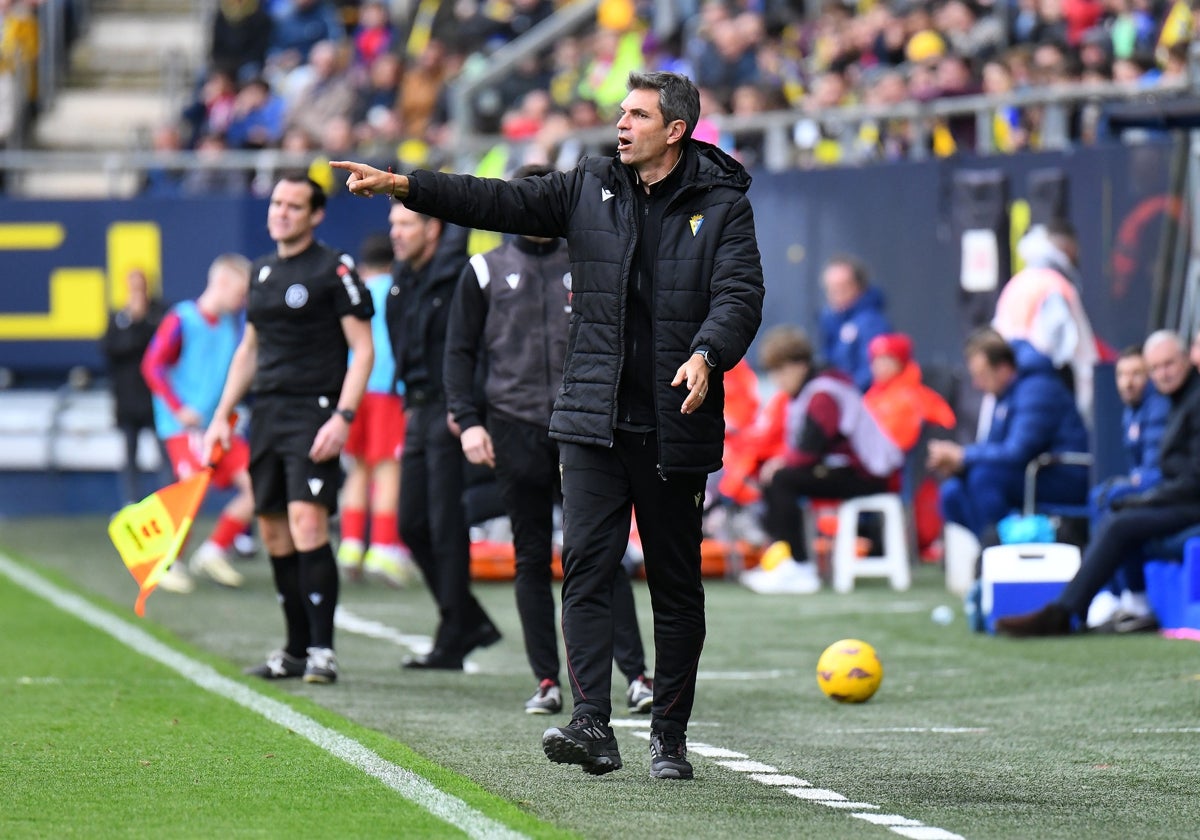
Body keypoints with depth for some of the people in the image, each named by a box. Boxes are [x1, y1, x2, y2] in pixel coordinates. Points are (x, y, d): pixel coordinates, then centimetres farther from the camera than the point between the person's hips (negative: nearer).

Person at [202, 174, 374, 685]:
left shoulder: (334, 270, -6)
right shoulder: (262, 271, 15)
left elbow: (363, 349, -8)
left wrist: (343, 417, -18)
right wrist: (222, 415, 17)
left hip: (314, 411, -7)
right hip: (267, 413, 7)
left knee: (307, 523, -18)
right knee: (274, 533, 6)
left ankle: (322, 650, -15)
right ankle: (296, 650, 14)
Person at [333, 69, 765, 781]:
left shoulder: (722, 206, 0)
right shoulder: (588, 190, 10)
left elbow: (740, 294, -11)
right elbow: (499, 201, 6)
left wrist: (706, 355, -30)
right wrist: (404, 186, -5)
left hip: (676, 429, -2)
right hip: (594, 421, 2)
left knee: (676, 583, 5)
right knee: (587, 565, -10)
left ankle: (670, 735, 14)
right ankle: (592, 725, -16)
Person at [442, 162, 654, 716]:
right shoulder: (485, 272, 8)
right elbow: (460, 352, 7)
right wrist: (468, 420, -5)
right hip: (516, 431, 0)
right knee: (532, 559, 3)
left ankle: (636, 674, -9)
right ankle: (547, 681, 7)